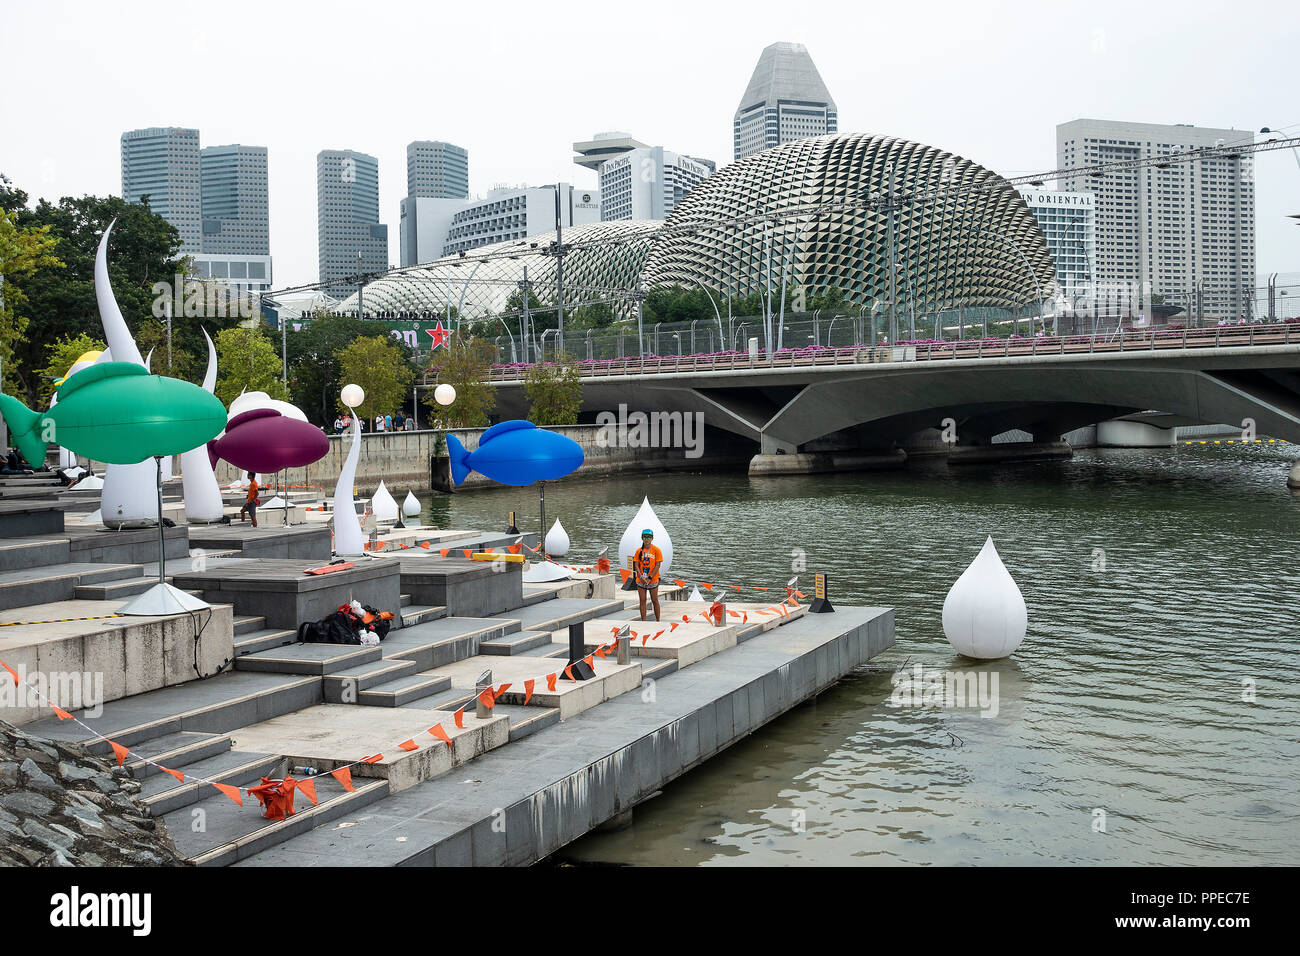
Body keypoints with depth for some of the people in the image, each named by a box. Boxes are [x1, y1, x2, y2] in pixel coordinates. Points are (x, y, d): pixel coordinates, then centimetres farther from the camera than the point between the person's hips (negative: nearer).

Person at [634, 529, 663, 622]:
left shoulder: (656, 550, -4)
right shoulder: (639, 551, 4)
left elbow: (657, 565, -7)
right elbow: (636, 565, 2)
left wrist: (649, 578, -13)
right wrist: (641, 577, -12)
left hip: (653, 580, -3)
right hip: (640, 580, 3)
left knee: (655, 601, 4)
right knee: (642, 601, 5)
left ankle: (658, 621, 13)